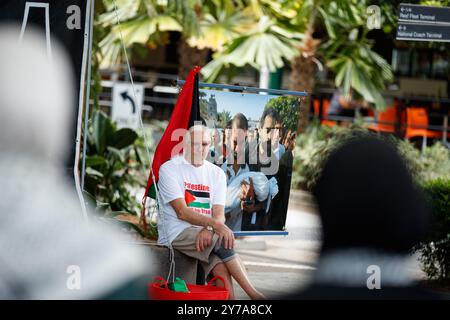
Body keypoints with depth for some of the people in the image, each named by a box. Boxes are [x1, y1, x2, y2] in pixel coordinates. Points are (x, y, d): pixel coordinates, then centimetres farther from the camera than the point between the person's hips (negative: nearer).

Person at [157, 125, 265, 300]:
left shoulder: (216, 173, 13)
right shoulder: (169, 169, -2)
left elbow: (219, 214, 3)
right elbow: (182, 212, -14)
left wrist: (208, 229, -21)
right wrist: (215, 224, -27)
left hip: (205, 233, 4)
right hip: (176, 233, -4)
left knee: (222, 269, -28)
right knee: (222, 240, -29)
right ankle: (254, 294, -28)